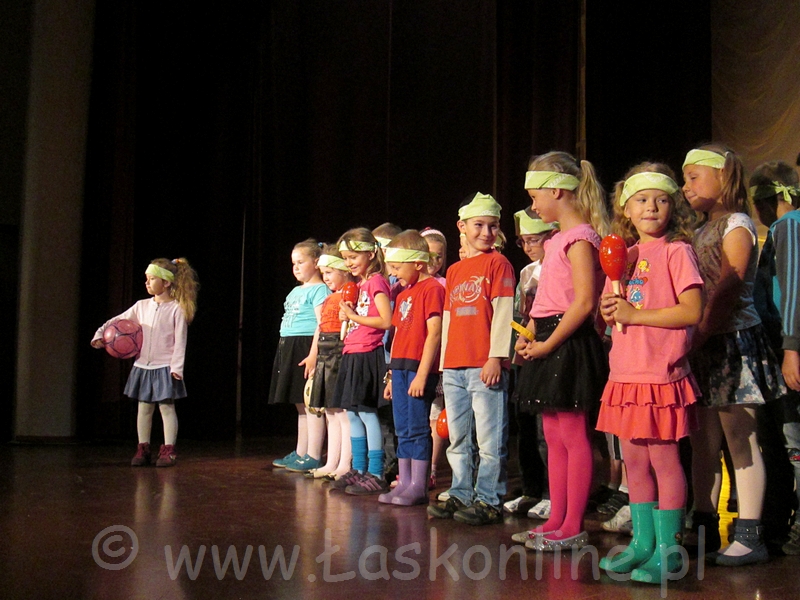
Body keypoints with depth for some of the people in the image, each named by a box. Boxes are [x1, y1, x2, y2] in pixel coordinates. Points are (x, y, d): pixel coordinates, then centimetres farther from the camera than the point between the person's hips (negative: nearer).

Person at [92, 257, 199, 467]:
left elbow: (180, 341, -10)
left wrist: (176, 367, -16)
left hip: (165, 367, -5)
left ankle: (168, 450, 5)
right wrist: (100, 334, -4)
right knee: (144, 407, 10)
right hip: (142, 366, 5)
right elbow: (118, 321, 11)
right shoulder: (142, 306, 7)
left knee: (166, 406, -1)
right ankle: (143, 449, 18)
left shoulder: (176, 309, -8)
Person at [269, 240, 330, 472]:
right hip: (289, 348, 9)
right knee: (301, 405, 14)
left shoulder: (319, 290, -8)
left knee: (311, 404, -6)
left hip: (307, 348, -9)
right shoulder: (296, 291, 20)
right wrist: (285, 351, 20)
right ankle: (300, 454, 21)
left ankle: (313, 457, -3)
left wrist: (313, 354, -23)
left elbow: (322, 324, -16)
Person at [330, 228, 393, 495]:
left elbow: (386, 321, -19)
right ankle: (359, 469, 19)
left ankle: (376, 475, -3)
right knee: (352, 413, 11)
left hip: (368, 356, -9)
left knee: (367, 413, -8)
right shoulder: (359, 285, 18)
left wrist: (354, 316, -14)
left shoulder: (377, 282, -9)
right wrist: (347, 315, 6)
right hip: (352, 355, 10)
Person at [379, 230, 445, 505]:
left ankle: (418, 487, 1)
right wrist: (392, 374, 19)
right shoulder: (403, 294, 19)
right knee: (403, 429, 11)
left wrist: (422, 374, -19)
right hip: (400, 368, 9)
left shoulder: (432, 289, -9)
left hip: (419, 369, -9)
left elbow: (434, 333, -15)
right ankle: (404, 482, 17)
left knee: (418, 428, -5)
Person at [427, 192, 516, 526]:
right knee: (458, 439, 14)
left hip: (485, 367, -7)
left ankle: (488, 501, 4)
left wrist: (496, 357, -15)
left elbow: (503, 311, -8)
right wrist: (444, 362, 16)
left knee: (489, 441, -4)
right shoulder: (454, 271, 18)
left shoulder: (497, 263, 0)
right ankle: (460, 495, 23)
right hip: (454, 368, 7)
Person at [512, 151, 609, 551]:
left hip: (569, 346, -10)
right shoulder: (558, 240, 17)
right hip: (550, 345, 10)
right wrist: (531, 338, 7)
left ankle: (573, 528, 4)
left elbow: (584, 302, -20)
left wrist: (548, 344, -17)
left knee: (574, 438, -3)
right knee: (554, 438, 12)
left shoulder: (579, 237, -11)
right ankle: (556, 521, 20)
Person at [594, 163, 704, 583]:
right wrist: (609, 311, -1)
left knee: (664, 460, 0)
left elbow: (692, 311, -15)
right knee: (634, 462, 12)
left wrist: (634, 314, -16)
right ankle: (643, 543, 22)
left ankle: (668, 549, 10)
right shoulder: (623, 255, 14)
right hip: (625, 374, 7)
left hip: (662, 374, -7)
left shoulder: (676, 251, -6)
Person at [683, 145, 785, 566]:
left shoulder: (736, 225, -5)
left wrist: (701, 334, -22)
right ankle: (704, 530, 19)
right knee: (703, 443, 11)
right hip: (703, 349, 8)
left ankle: (749, 538, 1)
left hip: (732, 342, -8)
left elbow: (729, 287, -16)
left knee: (740, 441, -5)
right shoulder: (700, 233, 18)